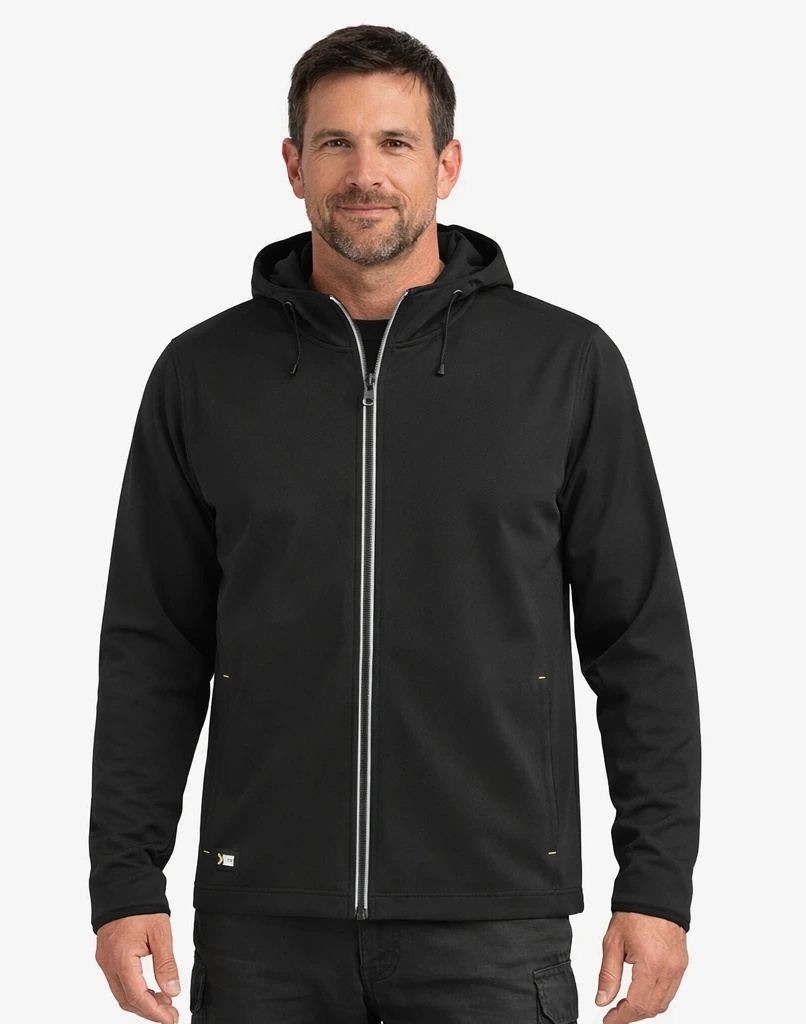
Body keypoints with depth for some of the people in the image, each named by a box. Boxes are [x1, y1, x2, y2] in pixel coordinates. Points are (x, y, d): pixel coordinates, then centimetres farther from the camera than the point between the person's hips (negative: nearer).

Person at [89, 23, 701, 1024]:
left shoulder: (567, 365, 2)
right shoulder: (203, 375, 6)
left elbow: (643, 641, 3)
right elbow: (153, 650, 8)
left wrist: (657, 883, -2)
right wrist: (125, 880, 2)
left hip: (492, 921, -1)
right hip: (266, 928, 1)